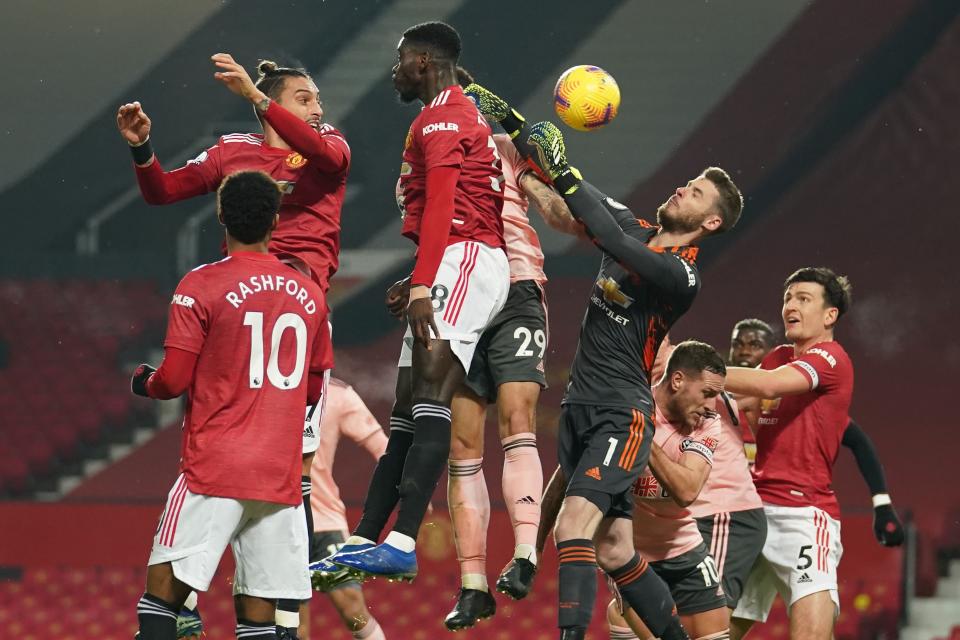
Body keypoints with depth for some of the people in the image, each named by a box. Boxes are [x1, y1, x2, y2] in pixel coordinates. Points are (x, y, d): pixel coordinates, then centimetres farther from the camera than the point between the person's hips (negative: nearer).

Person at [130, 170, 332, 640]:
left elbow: (174, 380, -6)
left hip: (214, 469, -4)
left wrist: (143, 382, 15)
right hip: (282, 477, 4)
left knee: (162, 592, -1)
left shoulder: (200, 286, -5)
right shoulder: (308, 294, 10)